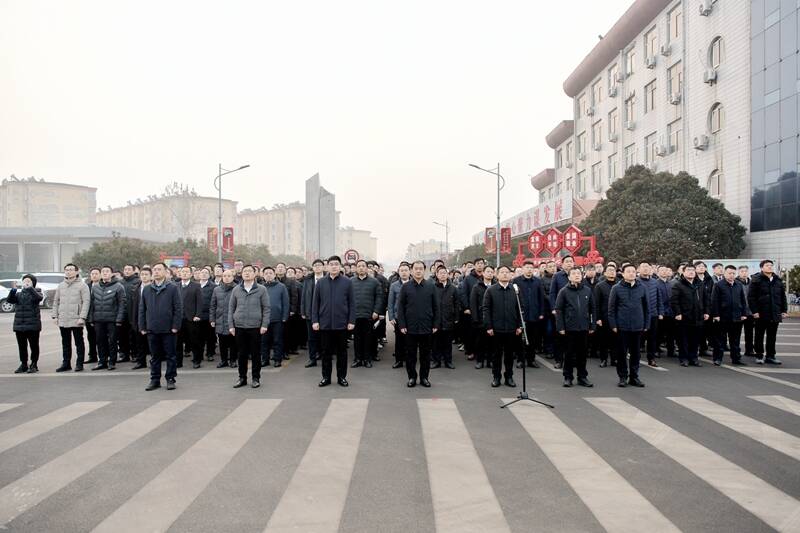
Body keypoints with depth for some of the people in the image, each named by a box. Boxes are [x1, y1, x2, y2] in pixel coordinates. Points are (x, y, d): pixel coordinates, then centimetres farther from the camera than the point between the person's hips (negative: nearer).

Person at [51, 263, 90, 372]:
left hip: (76, 320, -5)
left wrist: (82, 317, -16)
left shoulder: (82, 285, -4)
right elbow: (56, 301, 17)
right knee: (65, 343, 12)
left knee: (79, 343, 2)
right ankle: (66, 363, 19)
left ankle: (79, 364, 8)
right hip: (63, 320, 5)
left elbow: (86, 302, -9)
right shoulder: (60, 286, 13)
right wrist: (55, 315, 6)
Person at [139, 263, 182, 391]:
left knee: (171, 355, 4)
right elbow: (142, 309, 11)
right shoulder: (146, 289, 10)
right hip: (152, 329, 3)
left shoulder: (173, 288, -1)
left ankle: (170, 379, 13)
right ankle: (155, 380, 19)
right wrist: (142, 327, 5)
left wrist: (175, 326, -10)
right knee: (154, 356, 10)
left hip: (169, 329, -3)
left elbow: (178, 308, -5)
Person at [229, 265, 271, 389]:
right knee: (242, 354, 8)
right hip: (239, 327, 2)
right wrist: (231, 325, 4)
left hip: (255, 326, -2)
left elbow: (266, 308, 0)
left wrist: (264, 325, -7)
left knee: (256, 354, 4)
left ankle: (256, 378, 15)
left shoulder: (261, 289, 1)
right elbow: (231, 308, 10)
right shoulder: (236, 290, 7)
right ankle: (242, 378, 19)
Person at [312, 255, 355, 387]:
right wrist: (314, 320, 0)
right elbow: (315, 303, 6)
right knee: (326, 352, 8)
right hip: (325, 323, 1)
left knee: (342, 352, 7)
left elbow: (351, 303, 0)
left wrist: (351, 321, -5)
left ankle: (342, 377, 18)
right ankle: (326, 377, 18)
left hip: (341, 323, -1)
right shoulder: (321, 282, 5)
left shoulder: (347, 282, 1)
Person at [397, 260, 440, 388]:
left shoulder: (431, 286, 4)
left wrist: (435, 324, 1)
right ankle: (412, 377, 17)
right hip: (410, 327, -1)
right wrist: (402, 325, -5)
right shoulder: (405, 287, 2)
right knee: (410, 354, 6)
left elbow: (436, 307, 6)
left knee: (425, 354, 8)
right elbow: (400, 307, 1)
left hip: (426, 327, 1)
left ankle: (424, 377, 19)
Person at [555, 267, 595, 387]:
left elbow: (592, 309, 10)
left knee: (582, 353, 9)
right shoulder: (564, 291, -3)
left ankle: (582, 377, 19)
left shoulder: (587, 290, 6)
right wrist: (560, 327, -9)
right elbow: (558, 310, -4)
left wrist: (592, 325, 6)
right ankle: (568, 377, 15)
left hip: (584, 328, 3)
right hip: (569, 328, -2)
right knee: (569, 354, 5)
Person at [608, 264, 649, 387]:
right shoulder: (616, 288, -3)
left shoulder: (642, 288, 5)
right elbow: (611, 308, -2)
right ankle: (623, 377, 15)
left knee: (636, 353, 9)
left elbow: (646, 307, 10)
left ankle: (634, 377, 21)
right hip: (622, 326, -2)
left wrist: (646, 324, 8)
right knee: (622, 353, 4)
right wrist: (613, 325, -6)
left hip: (638, 326, 2)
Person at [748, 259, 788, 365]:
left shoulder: (778, 280, 11)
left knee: (772, 336, 9)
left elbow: (783, 296, 15)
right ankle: (759, 355, 13)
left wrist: (784, 310, 9)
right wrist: (754, 311, -15)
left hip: (775, 314, 5)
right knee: (759, 336, 5)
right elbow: (751, 297, -9)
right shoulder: (756, 280, -6)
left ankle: (770, 356, 17)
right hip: (761, 314, -5)